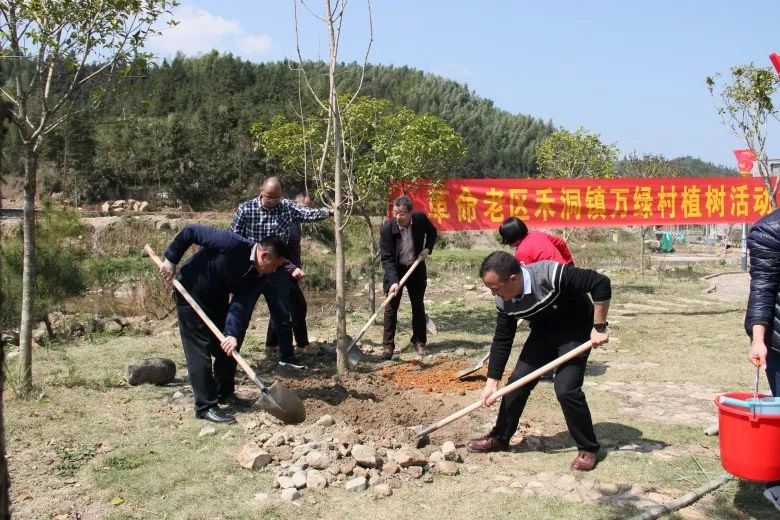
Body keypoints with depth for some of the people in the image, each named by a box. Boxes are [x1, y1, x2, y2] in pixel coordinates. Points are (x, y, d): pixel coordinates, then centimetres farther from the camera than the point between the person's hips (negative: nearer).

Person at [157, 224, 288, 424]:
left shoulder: (259, 277, -12)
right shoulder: (232, 245, -31)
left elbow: (242, 306, -19)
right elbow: (190, 231, -25)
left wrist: (233, 333, -33)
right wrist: (171, 260, -20)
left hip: (217, 298, 7)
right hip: (190, 293, -7)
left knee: (227, 347, 10)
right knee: (200, 350, -8)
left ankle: (225, 393, 28)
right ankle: (205, 407, -3)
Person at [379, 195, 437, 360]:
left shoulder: (421, 219, -17)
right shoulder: (387, 228, -25)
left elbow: (432, 232, 6)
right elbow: (386, 258, -24)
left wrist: (428, 248, -10)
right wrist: (394, 281, -34)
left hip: (416, 268, 2)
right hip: (395, 270, -2)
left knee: (418, 306, 11)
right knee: (391, 308, -2)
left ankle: (419, 342, 24)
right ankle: (388, 345, 5)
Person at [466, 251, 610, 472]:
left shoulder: (552, 275, -37)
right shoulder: (504, 301, -16)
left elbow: (601, 283, -32)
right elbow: (502, 341, -6)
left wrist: (599, 327, -28)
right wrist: (492, 382, -7)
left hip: (575, 331, -5)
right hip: (543, 332, 6)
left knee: (566, 388, -16)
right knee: (518, 380, -1)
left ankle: (588, 448, 5)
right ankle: (499, 437, 17)